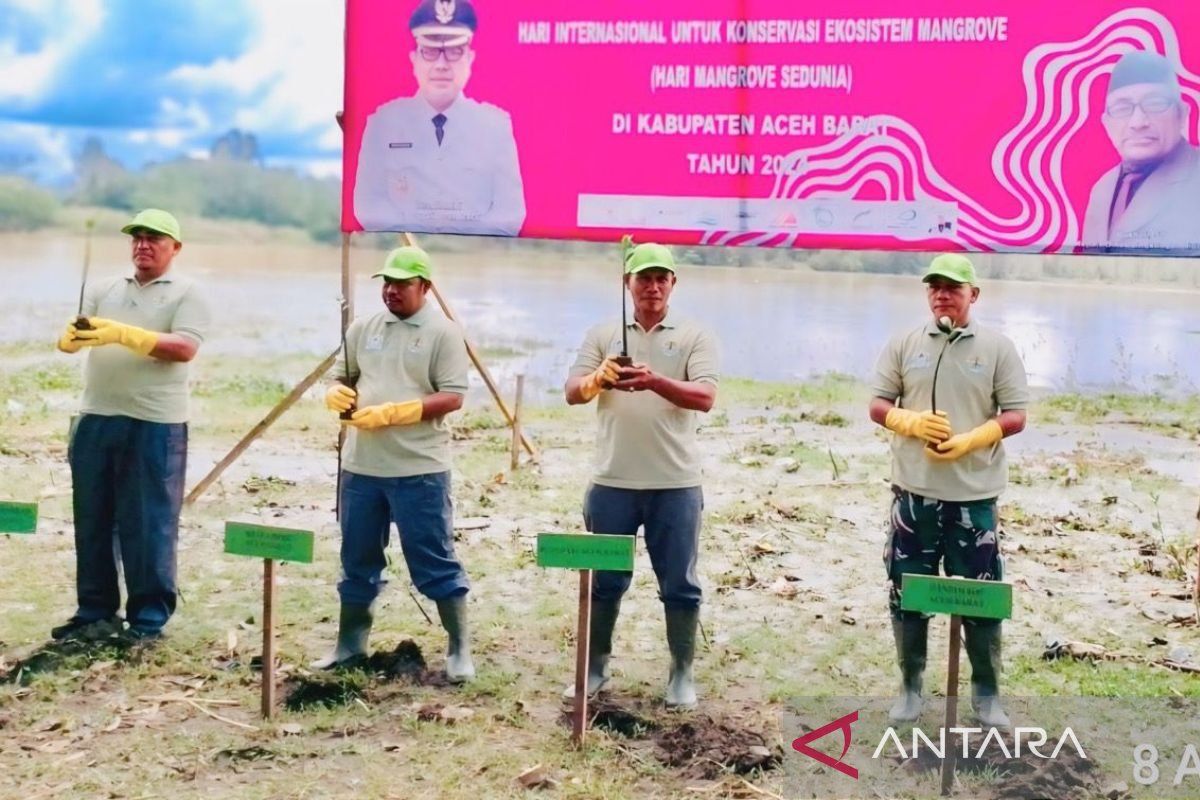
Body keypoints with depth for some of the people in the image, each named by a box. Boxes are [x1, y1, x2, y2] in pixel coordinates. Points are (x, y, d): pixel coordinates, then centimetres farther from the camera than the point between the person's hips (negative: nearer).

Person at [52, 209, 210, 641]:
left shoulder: (187, 294, 1)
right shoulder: (103, 288, 14)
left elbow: (184, 348, -14)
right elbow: (71, 336, 5)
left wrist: (123, 334, -25)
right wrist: (72, 336, -20)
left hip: (154, 425, -5)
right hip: (96, 419, 5)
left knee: (149, 524, 0)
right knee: (91, 519, 10)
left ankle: (149, 618, 8)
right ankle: (95, 611, 21)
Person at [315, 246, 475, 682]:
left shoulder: (443, 333, -5)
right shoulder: (364, 329, 11)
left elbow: (452, 397, -12)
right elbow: (341, 377, 18)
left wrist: (391, 412, -21)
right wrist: (337, 393, -7)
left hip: (419, 470, -5)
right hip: (361, 467, 5)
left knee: (435, 562, 0)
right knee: (357, 560, 15)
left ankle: (460, 649, 9)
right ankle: (350, 642, 28)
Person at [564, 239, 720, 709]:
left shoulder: (694, 337, 2)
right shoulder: (603, 335, 9)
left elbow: (705, 397, -11)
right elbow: (572, 392, 1)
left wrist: (656, 381, -28)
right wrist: (598, 378, -23)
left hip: (675, 485, -1)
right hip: (613, 483, 2)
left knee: (679, 584, 6)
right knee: (604, 580, 10)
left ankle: (681, 673, 19)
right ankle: (594, 667, 24)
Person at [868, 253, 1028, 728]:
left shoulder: (997, 347, 0)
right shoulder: (904, 344, 5)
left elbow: (1015, 416, -1)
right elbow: (878, 406, 6)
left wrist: (970, 440, -17)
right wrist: (911, 422, -15)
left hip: (974, 494, -2)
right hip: (914, 491, 2)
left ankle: (987, 693, 18)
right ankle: (910, 687, 22)